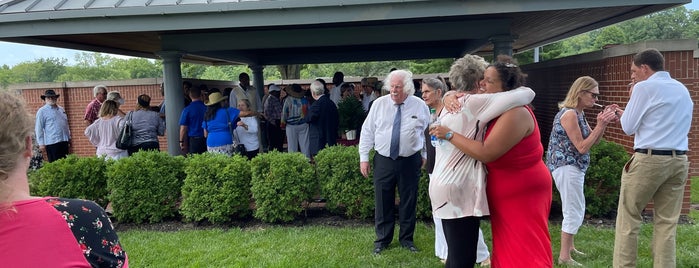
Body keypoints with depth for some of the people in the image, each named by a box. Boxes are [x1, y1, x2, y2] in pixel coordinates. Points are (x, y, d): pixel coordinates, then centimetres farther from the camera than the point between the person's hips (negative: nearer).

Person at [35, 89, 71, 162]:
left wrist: (68, 140, 17)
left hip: (64, 142, 6)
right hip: (52, 143, -6)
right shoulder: (42, 111, -1)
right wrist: (41, 144, -10)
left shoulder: (61, 109, 16)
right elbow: (38, 128, -5)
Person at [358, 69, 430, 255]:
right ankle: (382, 239, 24)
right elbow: (367, 131, 1)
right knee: (383, 203, 7)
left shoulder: (420, 106, -1)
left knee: (408, 202, 10)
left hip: (410, 161, 0)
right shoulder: (379, 104, -1)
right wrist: (363, 157, -2)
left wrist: (425, 154, 6)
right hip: (383, 161, 0)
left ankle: (406, 239, 28)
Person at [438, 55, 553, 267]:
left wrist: (449, 135, -23)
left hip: (523, 193, -9)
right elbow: (460, 97, 15)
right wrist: (450, 98, -10)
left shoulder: (515, 114, -24)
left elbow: (486, 153, -30)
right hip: (505, 193, 9)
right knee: (506, 249, 17)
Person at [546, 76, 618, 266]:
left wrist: (603, 123, 0)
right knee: (574, 212, -5)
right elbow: (582, 147, -18)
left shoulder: (578, 113, 12)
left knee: (576, 210, 20)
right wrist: (600, 125, -18)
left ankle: (569, 247, 33)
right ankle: (564, 256, 4)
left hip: (573, 167, 11)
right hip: (567, 167, -11)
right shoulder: (569, 114, -18)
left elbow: (593, 141, 13)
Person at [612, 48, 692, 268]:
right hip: (679, 161, 7)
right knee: (667, 222, 8)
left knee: (628, 219, 2)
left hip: (648, 159, -7)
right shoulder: (683, 90, 17)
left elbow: (628, 127, -3)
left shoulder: (644, 87, -6)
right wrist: (628, 114, 25)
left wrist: (631, 97, 9)